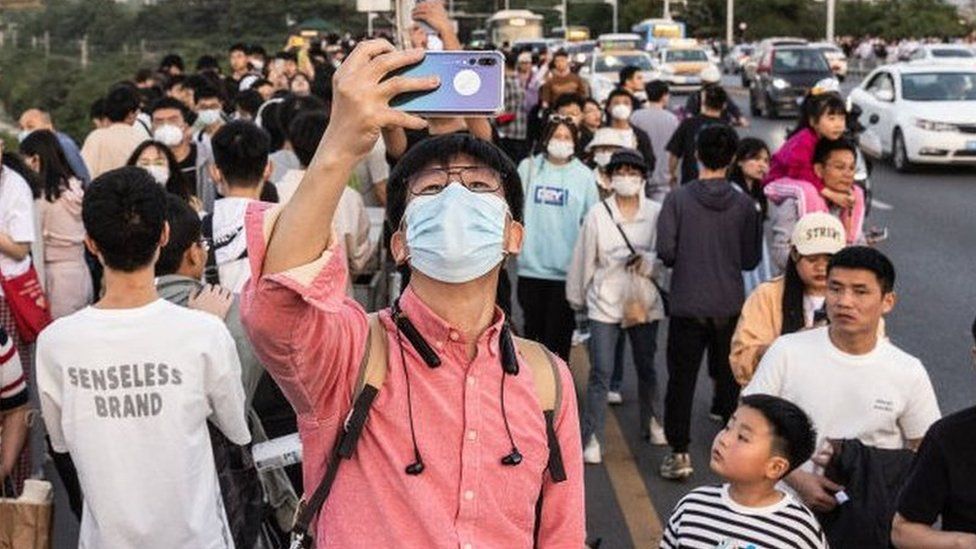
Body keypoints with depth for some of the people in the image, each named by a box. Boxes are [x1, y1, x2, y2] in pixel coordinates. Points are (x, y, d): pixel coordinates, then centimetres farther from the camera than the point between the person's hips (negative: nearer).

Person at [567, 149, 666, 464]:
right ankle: (591, 438, 2)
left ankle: (650, 422, 37)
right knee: (601, 372, -4)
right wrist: (577, 297, 10)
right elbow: (583, 259, 3)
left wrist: (648, 262, -21)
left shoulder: (656, 213, -5)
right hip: (605, 303, -1)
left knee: (646, 367, 18)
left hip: (644, 303, 1)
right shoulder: (597, 214, -4)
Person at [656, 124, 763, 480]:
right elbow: (751, 259, 0)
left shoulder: (678, 199, -8)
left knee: (681, 379, 6)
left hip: (687, 305, -2)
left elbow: (665, 251, -12)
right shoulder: (744, 205, -4)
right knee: (730, 378, 16)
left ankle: (679, 453, 6)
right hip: (731, 306, 2)